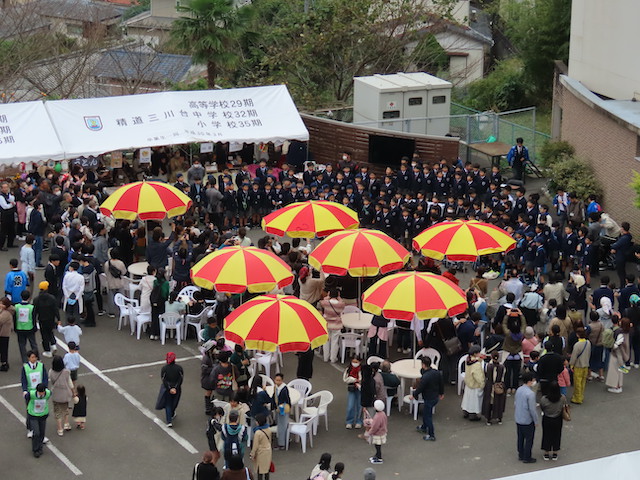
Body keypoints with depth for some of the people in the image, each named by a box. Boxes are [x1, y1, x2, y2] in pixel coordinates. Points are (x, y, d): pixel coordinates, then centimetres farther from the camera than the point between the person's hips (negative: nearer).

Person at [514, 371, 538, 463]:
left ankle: (521, 455, 32)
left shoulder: (518, 390, -1)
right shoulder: (530, 394, -25)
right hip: (527, 421, -7)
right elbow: (532, 409, -20)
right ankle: (527, 458, 16)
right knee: (529, 439, 8)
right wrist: (536, 421, -8)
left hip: (518, 419, 7)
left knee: (520, 438, 20)